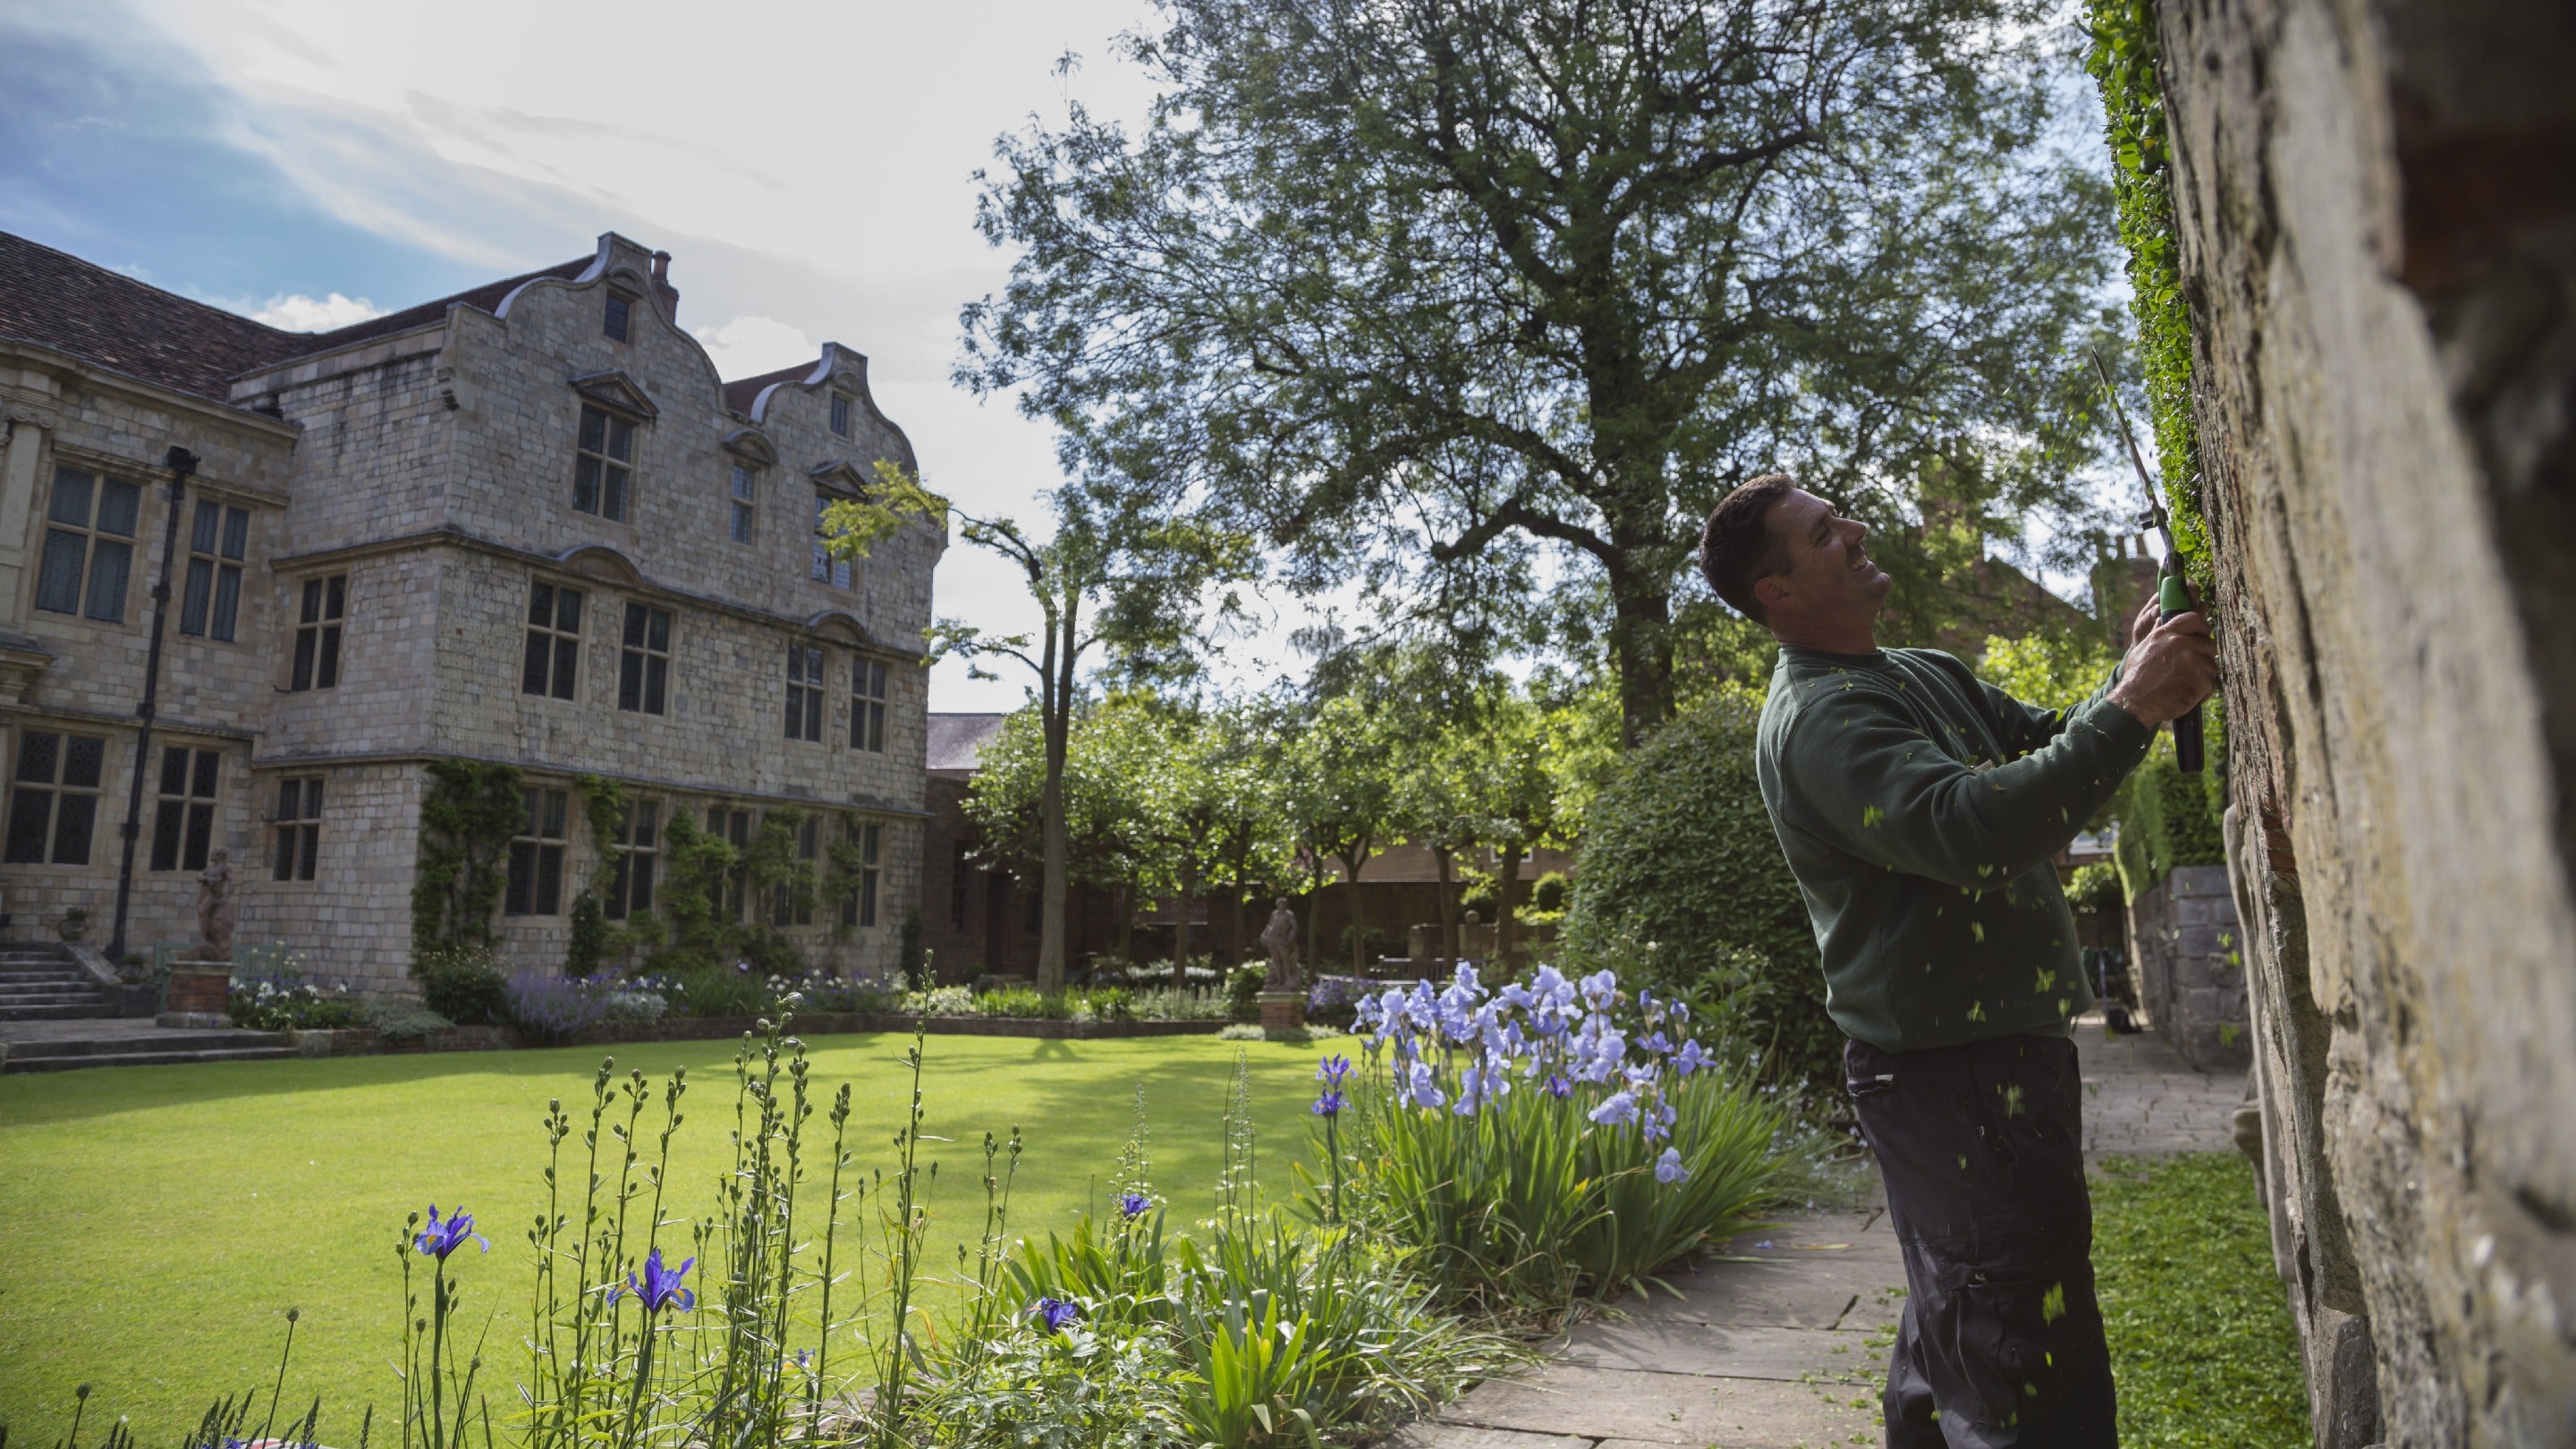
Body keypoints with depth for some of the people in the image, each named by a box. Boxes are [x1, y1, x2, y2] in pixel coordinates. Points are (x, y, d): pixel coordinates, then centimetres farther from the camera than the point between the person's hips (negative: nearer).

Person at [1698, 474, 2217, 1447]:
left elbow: (2045, 745, 17)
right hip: (1952, 1074, -10)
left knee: (1954, 1327, 22)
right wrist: (2130, 710, -25)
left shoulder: (1925, 675, 15)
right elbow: (1970, 826, -30)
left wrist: (2131, 684, -2)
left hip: (2006, 1049, 10)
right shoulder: (1816, 715, -17)